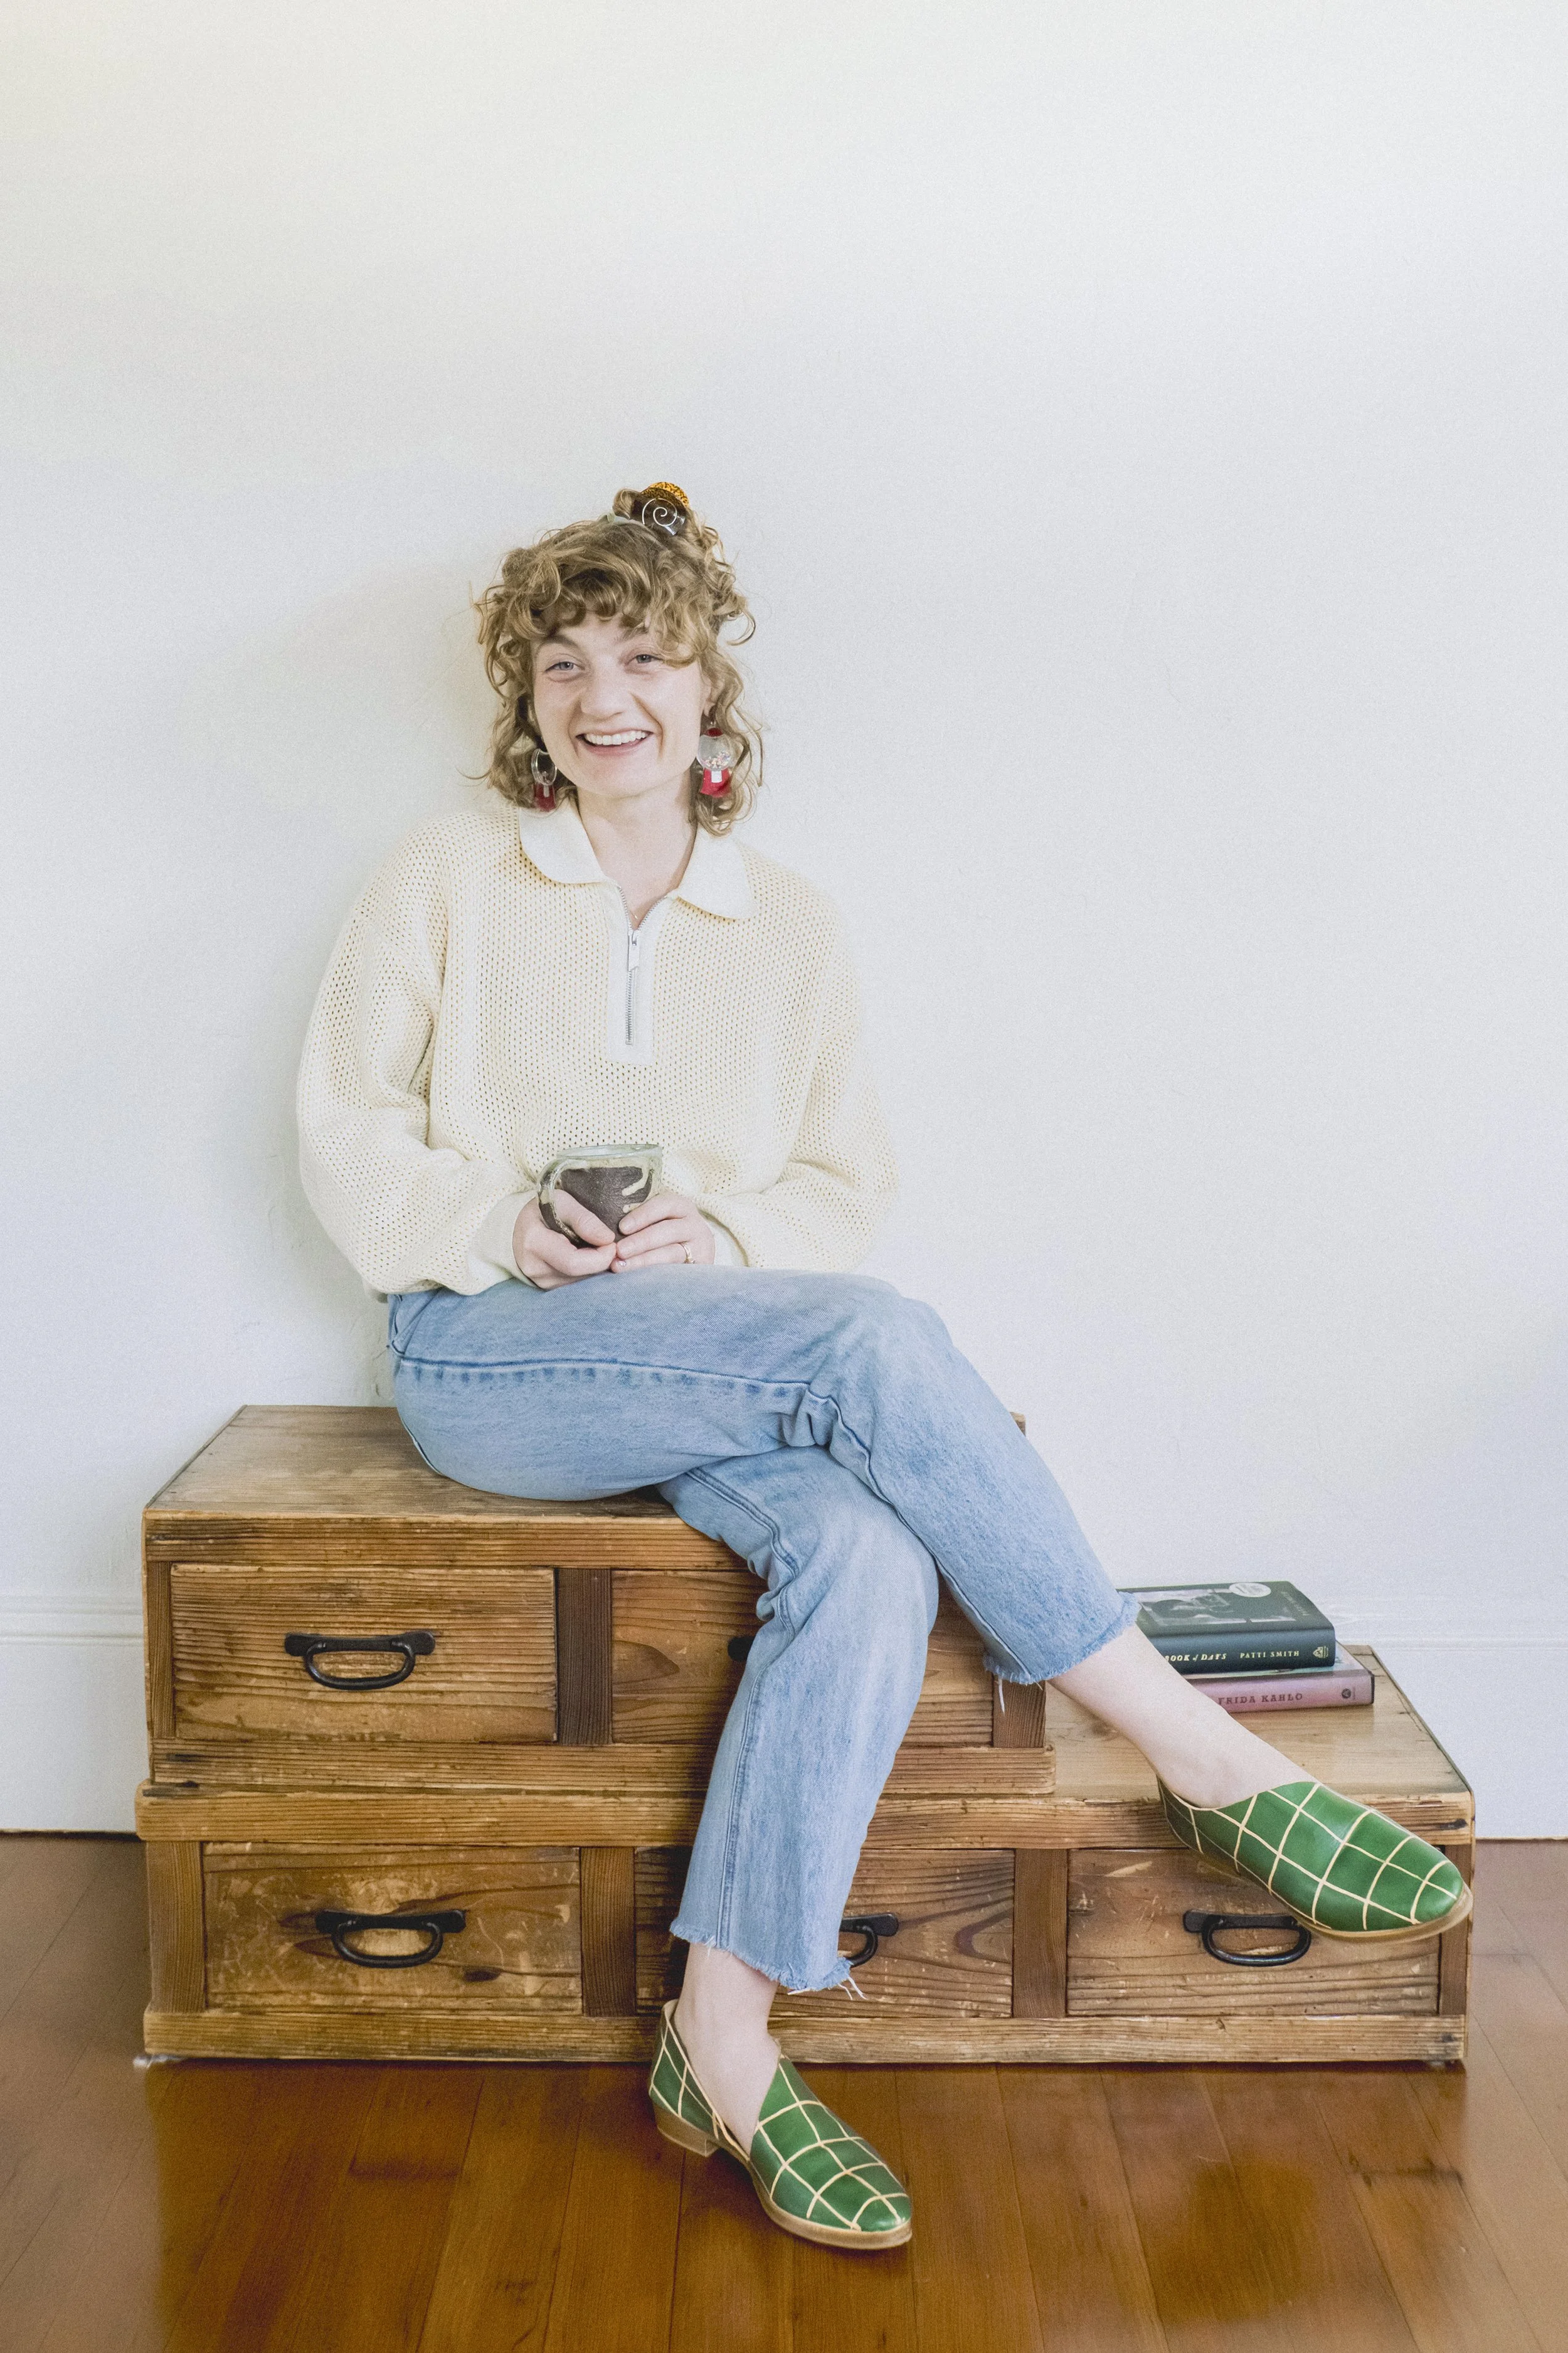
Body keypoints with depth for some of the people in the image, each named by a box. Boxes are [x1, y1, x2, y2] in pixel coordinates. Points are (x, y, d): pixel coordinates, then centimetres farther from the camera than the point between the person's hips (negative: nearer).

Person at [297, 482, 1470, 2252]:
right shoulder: (446, 881, 7)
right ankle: (1210, 1762, -22)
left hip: (726, 1346, 3)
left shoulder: (790, 925, 13)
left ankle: (722, 2042, -24)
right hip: (486, 1354, -3)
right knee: (872, 1345, -31)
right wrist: (508, 1230, -13)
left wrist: (719, 1234, -10)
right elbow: (347, 1136, 5)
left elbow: (849, 1184, 12)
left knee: (869, 1550, -31)